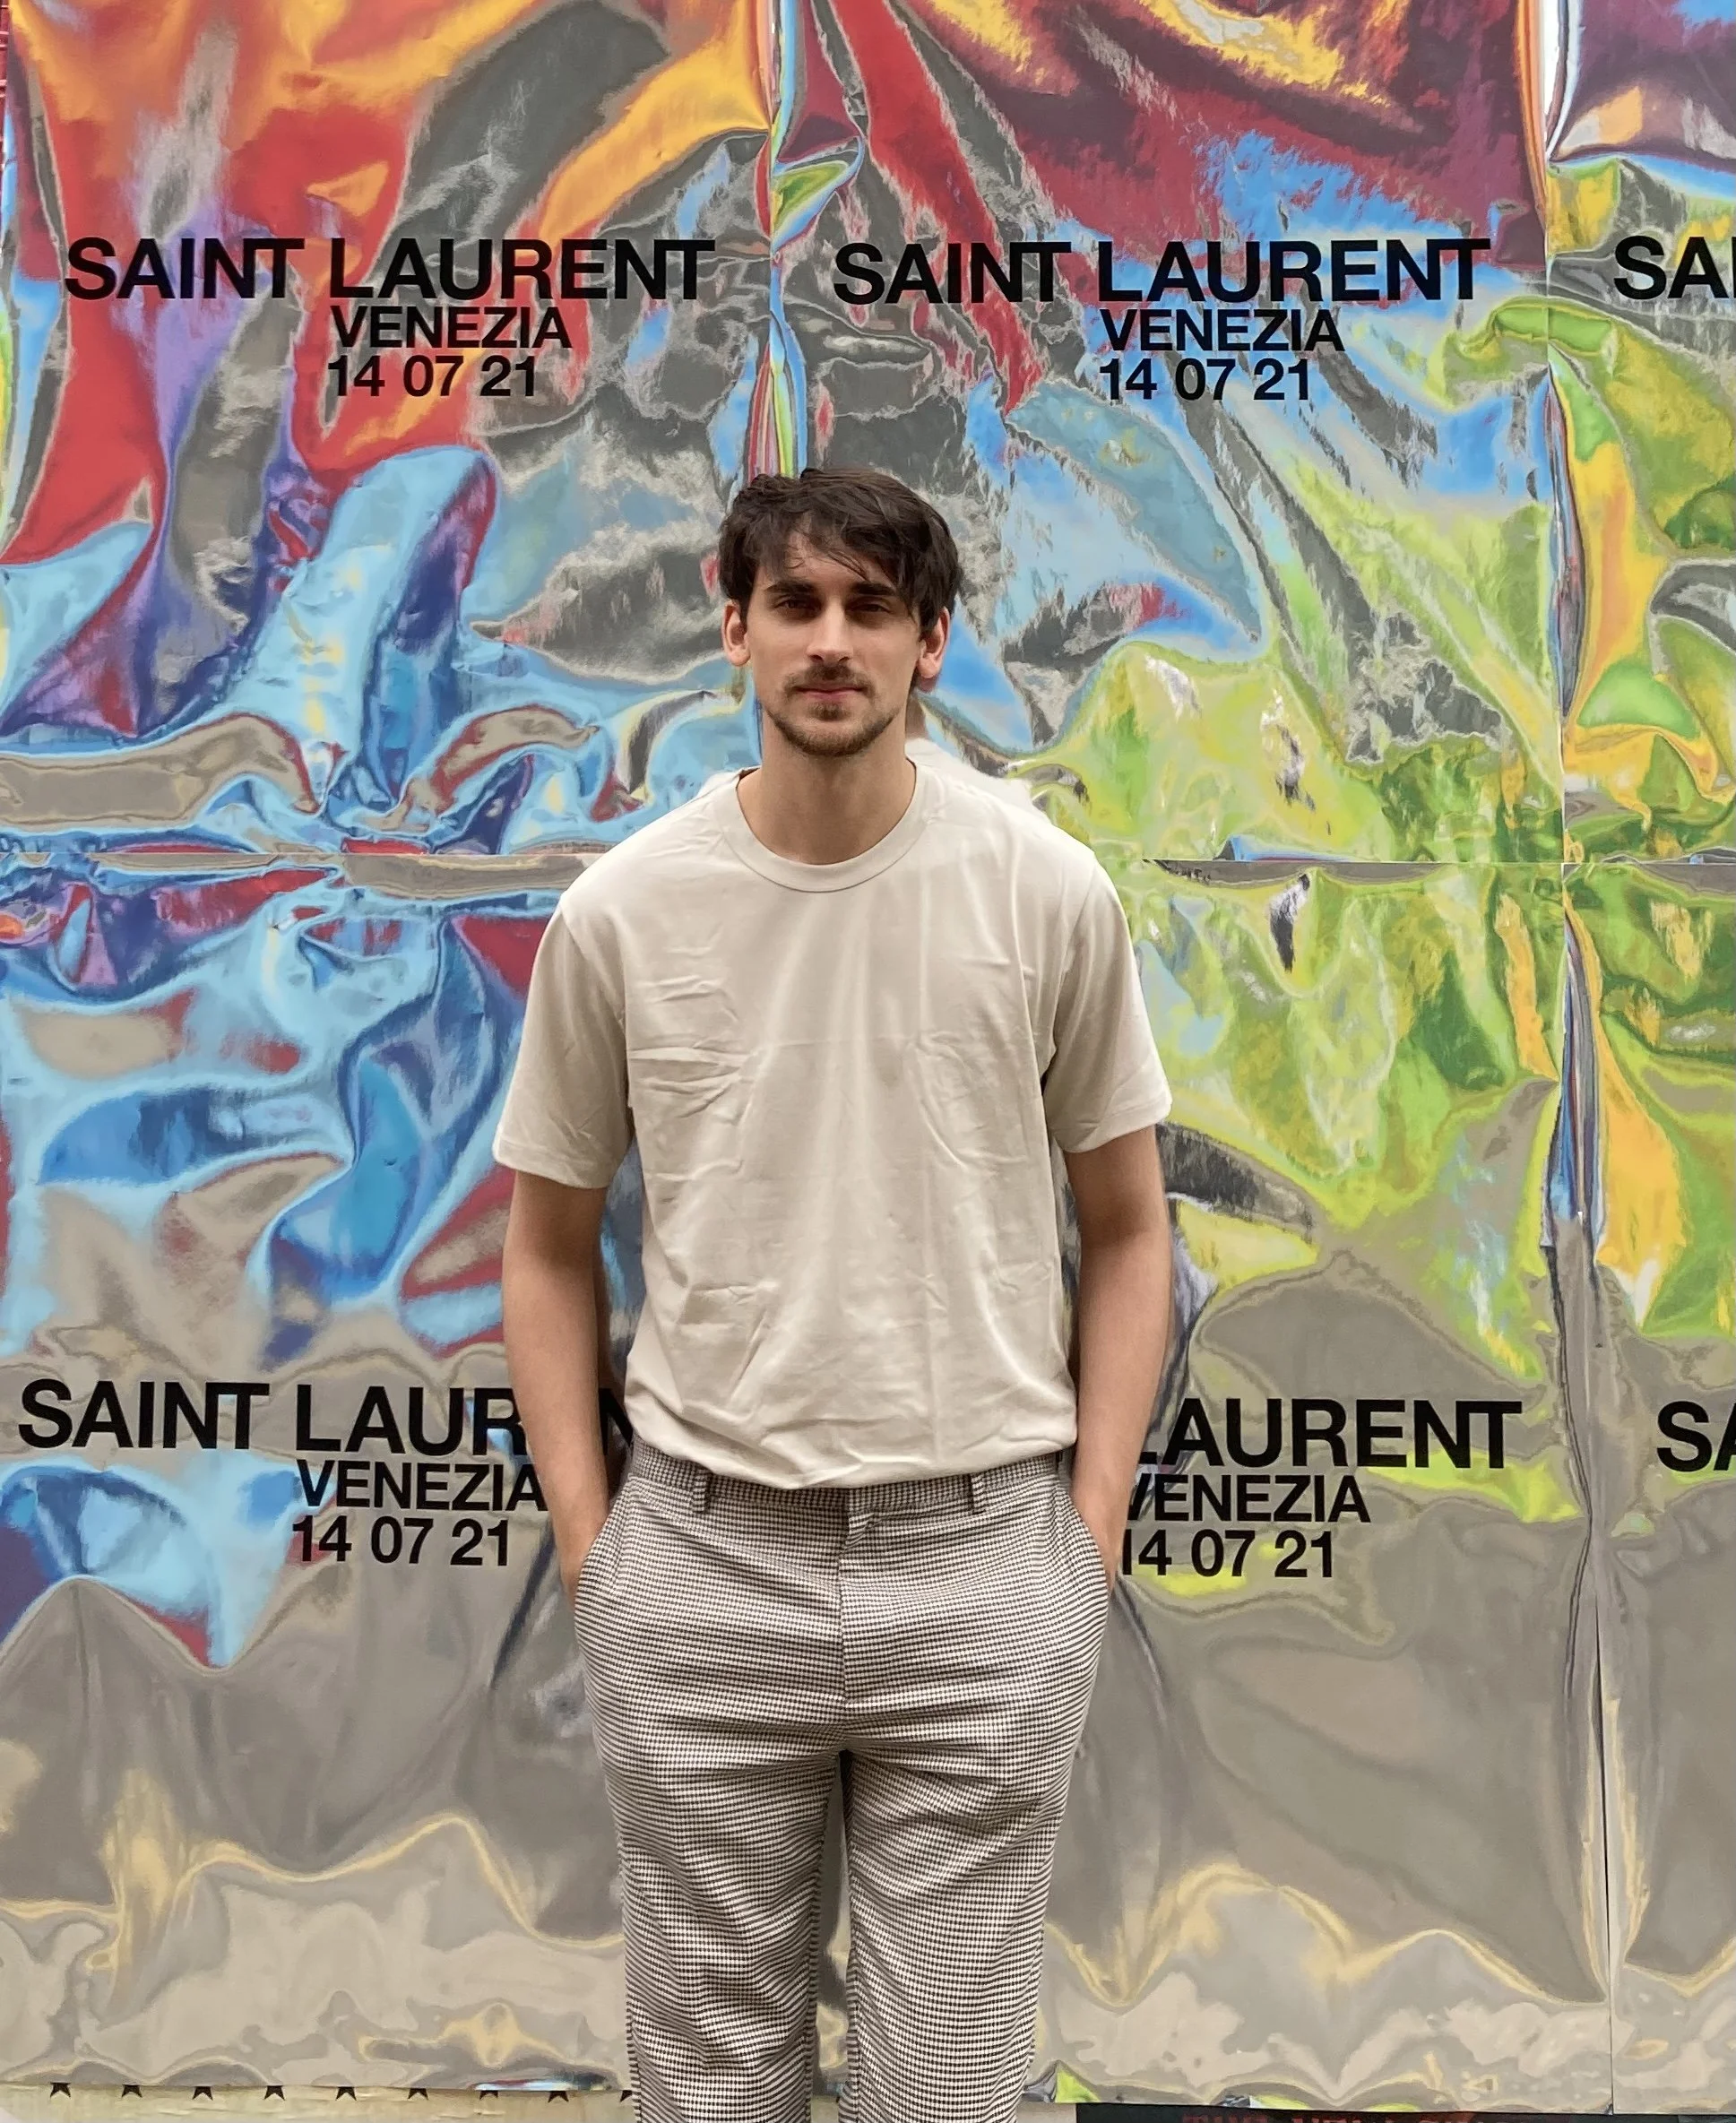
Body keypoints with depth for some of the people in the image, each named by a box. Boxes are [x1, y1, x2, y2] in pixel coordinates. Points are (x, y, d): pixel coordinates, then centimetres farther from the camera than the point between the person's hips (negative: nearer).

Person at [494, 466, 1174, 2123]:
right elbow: (548, 1244, 7)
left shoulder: (1048, 893, -3)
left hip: (981, 1554, 0)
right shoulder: (621, 909, -3)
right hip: (703, 1556, 1)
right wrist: (583, 1535, 2)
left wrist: (1092, 1528, 0)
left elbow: (1124, 1228, 6)